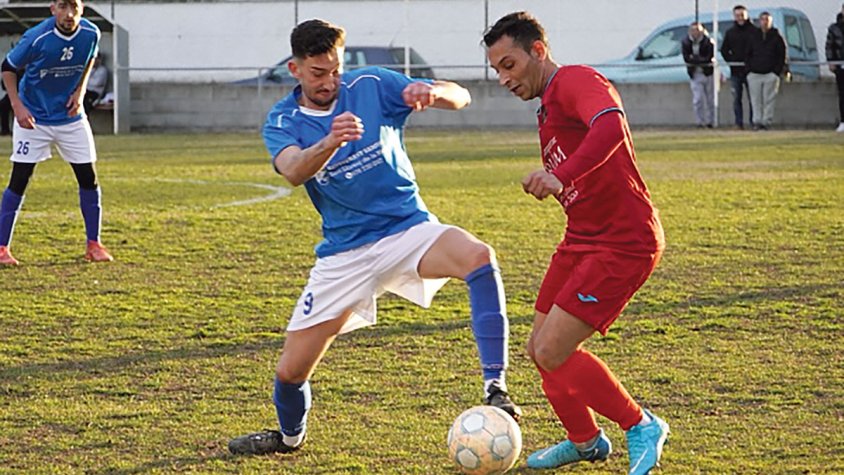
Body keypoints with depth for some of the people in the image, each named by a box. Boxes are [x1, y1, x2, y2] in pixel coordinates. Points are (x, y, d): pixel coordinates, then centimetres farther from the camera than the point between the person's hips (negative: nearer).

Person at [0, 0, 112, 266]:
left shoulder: (91, 34, -11)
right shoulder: (37, 38, -23)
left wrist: (79, 91, -1)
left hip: (71, 117, 4)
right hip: (33, 119, -4)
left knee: (88, 178, 3)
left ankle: (94, 244, 14)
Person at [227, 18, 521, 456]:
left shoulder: (371, 85, -4)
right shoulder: (282, 121, -2)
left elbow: (460, 97, -9)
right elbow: (293, 171, -25)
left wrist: (433, 92, -33)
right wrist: (330, 142, -47)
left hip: (408, 227, -1)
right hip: (344, 252, 1)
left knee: (478, 256, -35)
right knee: (291, 370, 1)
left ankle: (495, 389, -31)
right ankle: (290, 435, 37)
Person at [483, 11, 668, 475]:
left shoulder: (576, 81, -13)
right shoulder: (547, 110, 19)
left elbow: (611, 124, -36)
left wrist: (561, 176, -48)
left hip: (623, 244, -10)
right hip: (581, 241, 10)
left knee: (553, 352, -14)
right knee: (540, 349, 11)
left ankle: (641, 427, 3)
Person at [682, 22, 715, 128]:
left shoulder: (708, 42, -10)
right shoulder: (686, 42, -1)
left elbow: (709, 59, -18)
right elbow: (686, 58, -10)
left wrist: (694, 59, -18)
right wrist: (701, 61, -21)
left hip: (708, 73, -2)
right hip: (695, 75, 2)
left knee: (710, 100, 5)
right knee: (697, 100, -4)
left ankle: (710, 121, 15)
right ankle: (701, 122, 2)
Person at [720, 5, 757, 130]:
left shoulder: (754, 31, -1)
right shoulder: (730, 32, 11)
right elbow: (724, 50, 19)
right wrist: (731, 60, 6)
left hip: (750, 71, -3)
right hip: (735, 72, 3)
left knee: (752, 98, -2)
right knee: (736, 99, 3)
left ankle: (753, 122, 2)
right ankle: (739, 123, 5)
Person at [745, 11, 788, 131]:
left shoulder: (776, 37, 3)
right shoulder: (754, 37, 12)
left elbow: (783, 56, 3)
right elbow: (748, 55, 16)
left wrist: (778, 70, -7)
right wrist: (749, 69, 4)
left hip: (771, 74, -3)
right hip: (754, 74, 3)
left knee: (769, 99, -5)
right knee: (756, 99, -1)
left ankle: (766, 121, -2)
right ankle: (757, 121, 2)